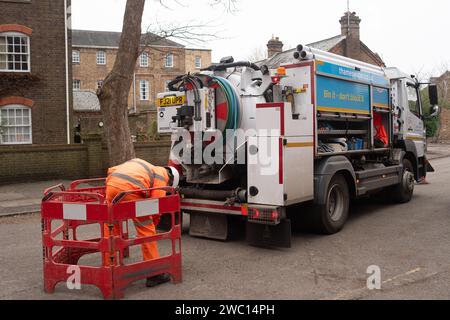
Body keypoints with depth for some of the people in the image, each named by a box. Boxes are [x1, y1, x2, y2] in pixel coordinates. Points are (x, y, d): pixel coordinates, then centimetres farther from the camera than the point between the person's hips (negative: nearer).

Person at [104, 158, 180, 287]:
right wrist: (153, 224, 20)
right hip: (130, 189, -6)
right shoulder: (161, 175, 16)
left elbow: (111, 170, 30)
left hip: (111, 184, 6)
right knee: (146, 230, 5)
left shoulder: (137, 163, 36)